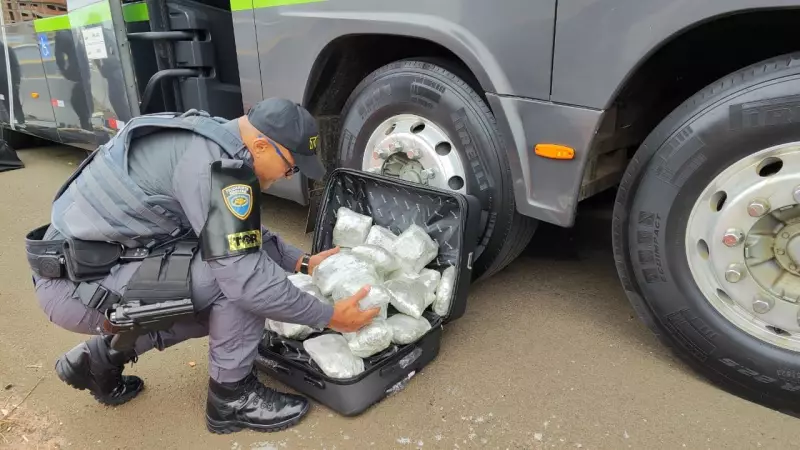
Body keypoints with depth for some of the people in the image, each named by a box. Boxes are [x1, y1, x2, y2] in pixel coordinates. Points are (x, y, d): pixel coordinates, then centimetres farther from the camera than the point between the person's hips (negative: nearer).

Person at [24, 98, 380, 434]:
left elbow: (246, 234, 16)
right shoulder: (216, 164, -24)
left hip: (86, 267, 10)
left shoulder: (214, 141, 6)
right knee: (238, 282, -20)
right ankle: (231, 396, 0)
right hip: (76, 285, -10)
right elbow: (247, 276, -27)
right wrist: (328, 317, -16)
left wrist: (304, 263, 11)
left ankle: (101, 356, 21)